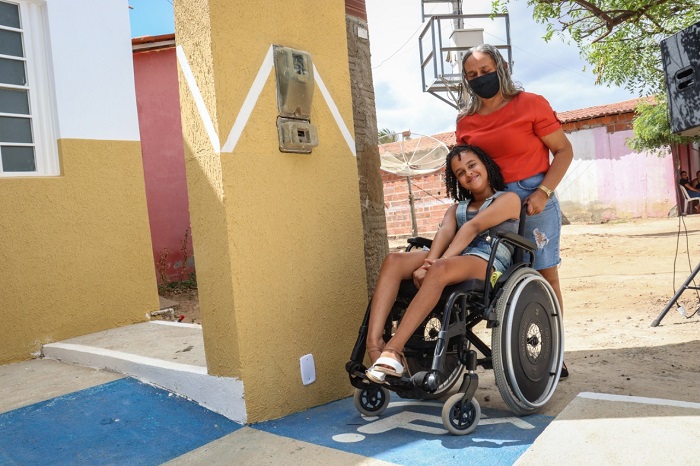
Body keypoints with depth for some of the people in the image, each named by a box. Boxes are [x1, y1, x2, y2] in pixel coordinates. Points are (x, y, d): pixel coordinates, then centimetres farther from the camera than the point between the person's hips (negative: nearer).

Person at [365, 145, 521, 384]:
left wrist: (439, 262, -20)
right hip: (452, 259, 6)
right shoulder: (457, 208, 31)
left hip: (489, 262, -5)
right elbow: (444, 232, 7)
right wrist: (428, 263, -16)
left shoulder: (508, 199, 13)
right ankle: (374, 342, -36)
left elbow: (473, 227, -5)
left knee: (440, 269, -38)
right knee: (393, 260, -22)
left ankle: (393, 348, -41)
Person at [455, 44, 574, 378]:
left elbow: (564, 150, -3)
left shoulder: (530, 104, -2)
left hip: (533, 198, -3)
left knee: (545, 274, 0)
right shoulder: (465, 121, 9)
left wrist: (543, 192, -14)